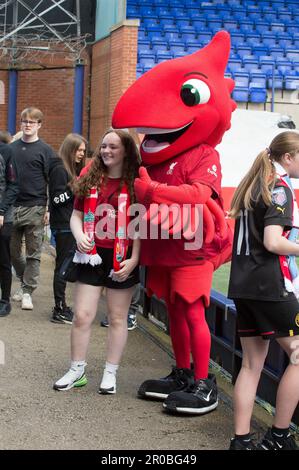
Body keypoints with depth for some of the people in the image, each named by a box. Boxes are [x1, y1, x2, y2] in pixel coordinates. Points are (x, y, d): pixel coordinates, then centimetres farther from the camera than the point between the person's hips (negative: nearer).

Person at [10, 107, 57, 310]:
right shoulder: (12, 147, 11)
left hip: (35, 209, -4)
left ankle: (27, 292, 8)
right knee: (13, 250, 10)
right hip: (12, 207, 4)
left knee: (33, 253, 1)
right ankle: (24, 282, 29)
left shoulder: (45, 150, -1)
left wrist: (49, 209, -9)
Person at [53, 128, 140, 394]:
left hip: (121, 260, -3)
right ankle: (77, 371, 17)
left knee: (117, 318, 8)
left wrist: (133, 259, -11)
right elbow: (76, 215, 10)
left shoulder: (135, 184, -3)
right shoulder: (90, 180, 7)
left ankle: (111, 374, 18)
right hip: (93, 256, 3)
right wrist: (79, 236, -10)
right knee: (82, 316, 3)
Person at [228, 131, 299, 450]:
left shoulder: (252, 186, 16)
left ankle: (241, 440, 10)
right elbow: (273, 242, -20)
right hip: (271, 286, -9)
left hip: (244, 285, 9)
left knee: (252, 363, 10)